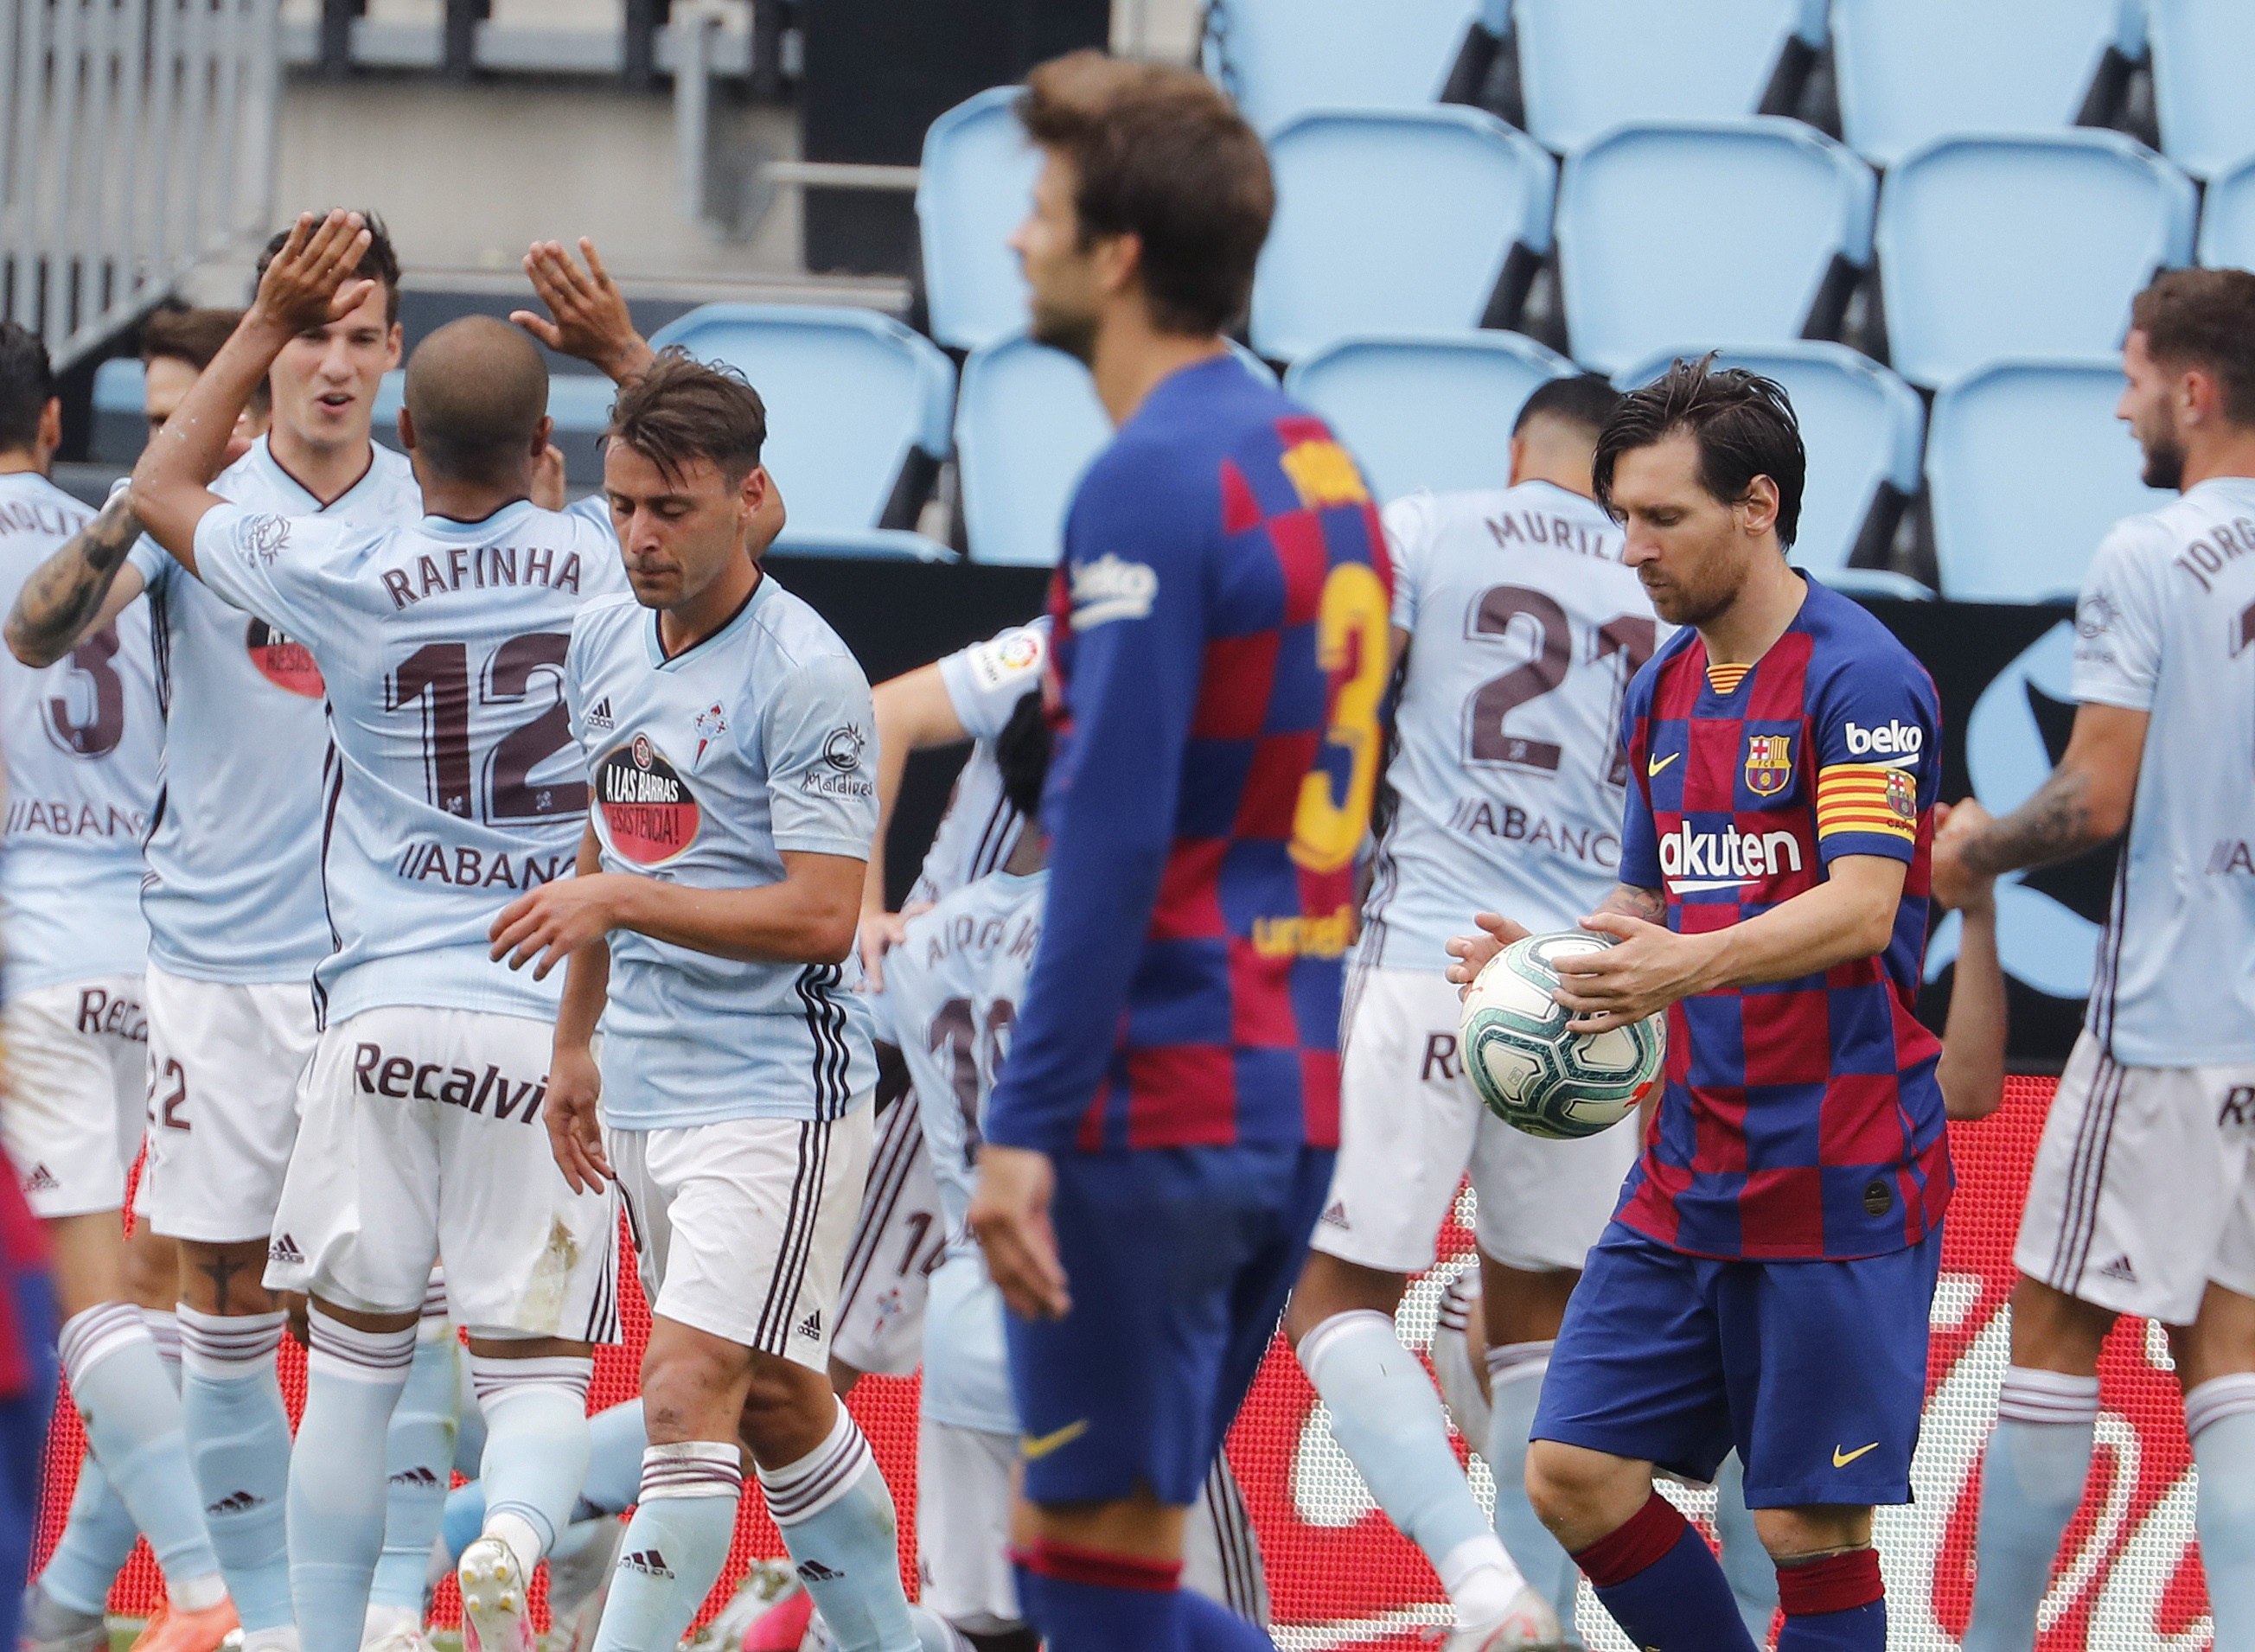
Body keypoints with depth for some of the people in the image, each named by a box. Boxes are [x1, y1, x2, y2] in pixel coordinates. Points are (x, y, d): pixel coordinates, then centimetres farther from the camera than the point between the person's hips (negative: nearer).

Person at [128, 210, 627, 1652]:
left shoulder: (344, 577, -2)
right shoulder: (611, 565, -1)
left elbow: (164, 488, 17)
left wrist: (272, 326, 22)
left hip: (386, 1017, 0)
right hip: (552, 1026, 0)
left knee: (355, 1358, 11)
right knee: (538, 1366, 0)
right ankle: (518, 1529, -30)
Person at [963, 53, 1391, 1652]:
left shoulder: (1153, 481, -14)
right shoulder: (1318, 461, 14)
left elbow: (1114, 826, -20)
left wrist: (1023, 1125, -20)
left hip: (1156, 1101, -9)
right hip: (1297, 1100, 9)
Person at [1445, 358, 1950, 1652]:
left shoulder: (1860, 679, -12)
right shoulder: (1663, 693, 13)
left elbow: (1860, 908, -24)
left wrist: (1692, 966, -39)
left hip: (1838, 1182, -8)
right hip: (1689, 1179, 8)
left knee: (1812, 1525, -6)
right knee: (1576, 1473, 1)